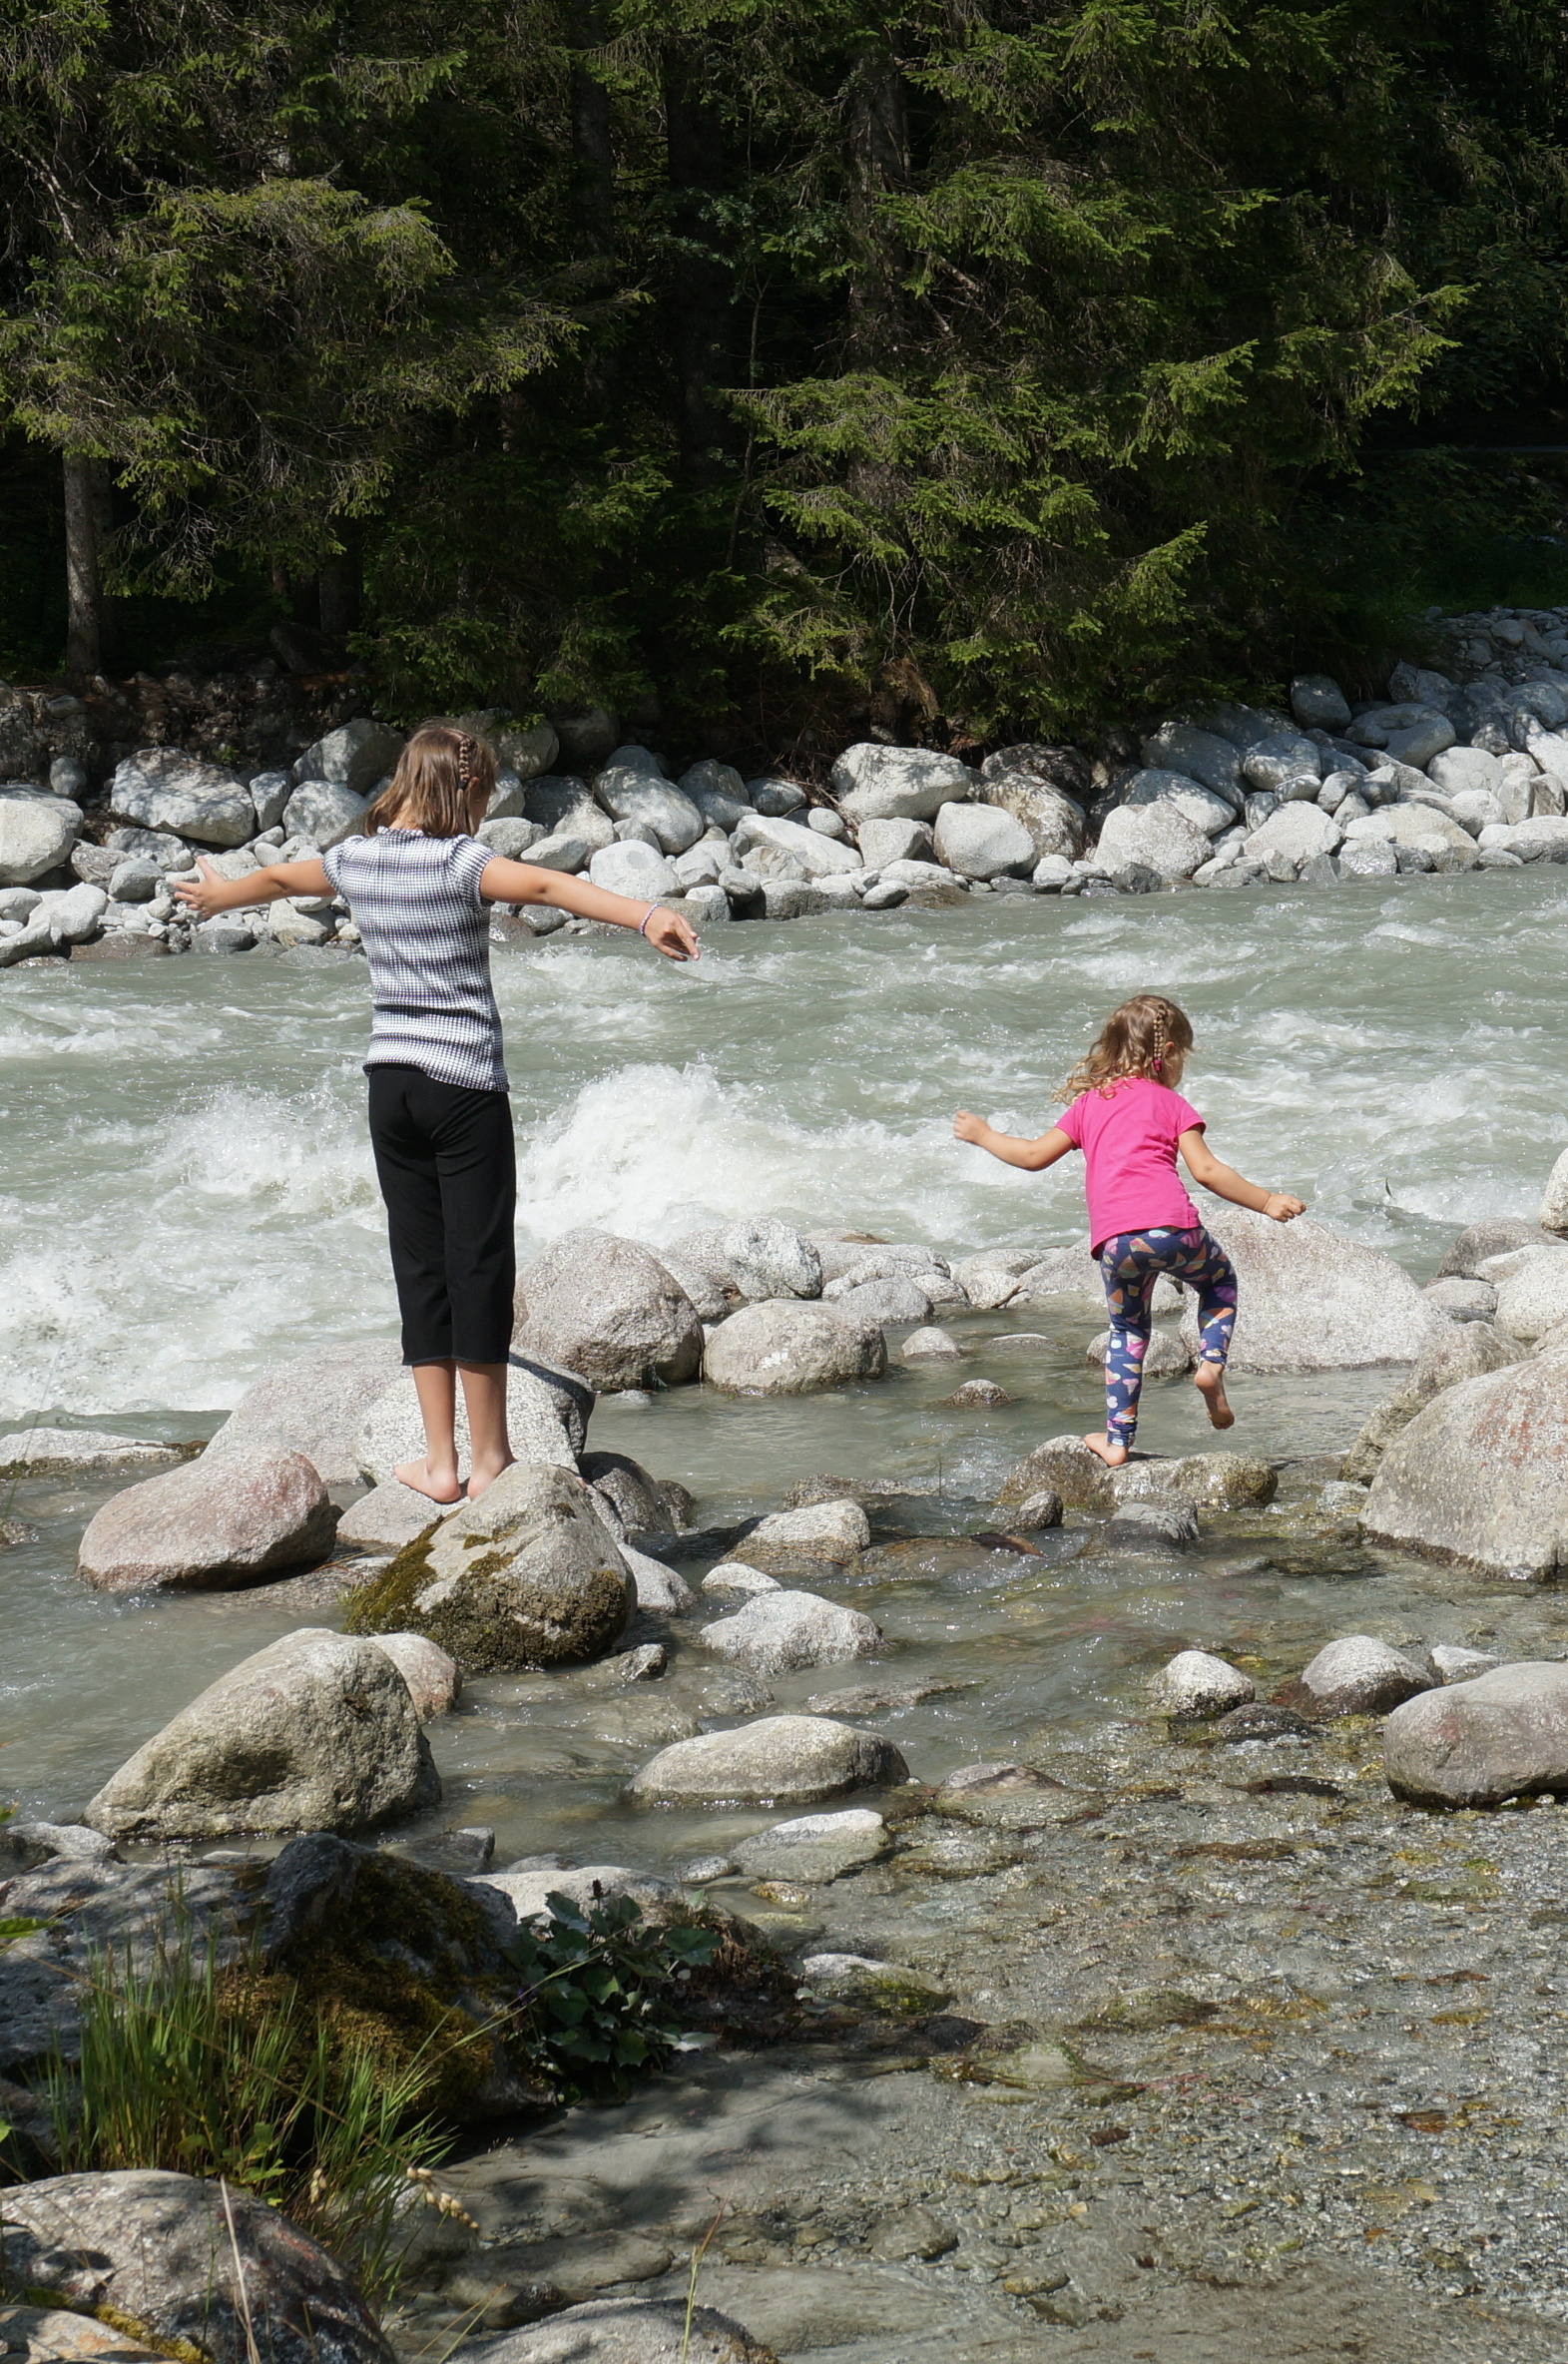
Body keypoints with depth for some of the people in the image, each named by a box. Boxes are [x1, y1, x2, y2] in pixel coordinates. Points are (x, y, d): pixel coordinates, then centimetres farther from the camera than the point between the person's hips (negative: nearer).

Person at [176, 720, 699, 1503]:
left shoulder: (355, 860, 7)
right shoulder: (458, 863, -12)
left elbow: (278, 877, 27)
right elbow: (548, 885, -29)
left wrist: (217, 895, 48)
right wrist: (646, 917, -42)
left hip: (390, 1080, 6)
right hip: (464, 1084, -6)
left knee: (420, 1263, 10)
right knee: (480, 1264, 0)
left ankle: (440, 1460, 12)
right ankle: (488, 1458, 5)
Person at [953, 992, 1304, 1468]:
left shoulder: (1089, 1103, 22)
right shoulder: (1170, 1103, 13)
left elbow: (1034, 1156, 19)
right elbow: (1207, 1171, 2)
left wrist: (983, 1135, 35)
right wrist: (1265, 1202, 5)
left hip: (1113, 1242, 2)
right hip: (1172, 1228, -2)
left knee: (1127, 1331, 19)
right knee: (1219, 1280, 26)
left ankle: (1117, 1441, 12)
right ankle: (1211, 1363, 3)